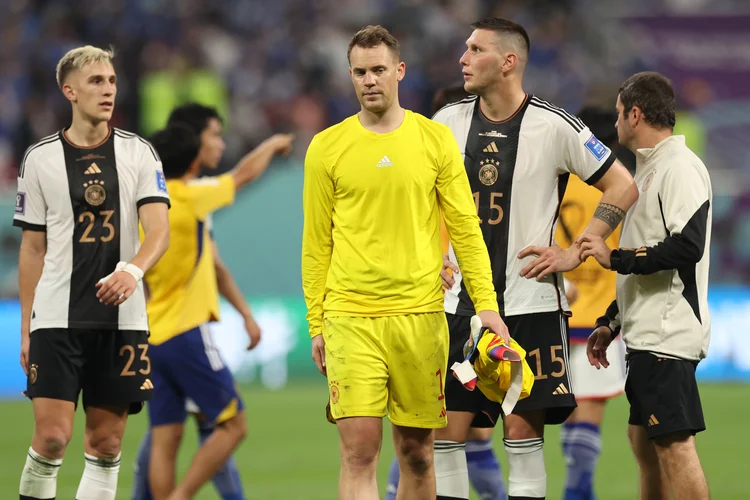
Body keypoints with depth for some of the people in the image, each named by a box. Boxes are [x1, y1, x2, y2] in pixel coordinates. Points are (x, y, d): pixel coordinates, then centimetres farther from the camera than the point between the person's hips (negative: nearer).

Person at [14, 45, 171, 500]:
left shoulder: (139, 153, 4)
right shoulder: (41, 159, 4)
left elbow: (159, 229, -6)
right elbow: (33, 249, 9)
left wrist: (133, 270, -28)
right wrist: (26, 329, 5)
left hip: (122, 318, 1)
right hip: (57, 319, -1)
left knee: (107, 441, 2)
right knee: (52, 435, -12)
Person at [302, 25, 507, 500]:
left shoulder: (436, 140, 5)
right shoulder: (326, 148, 4)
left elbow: (466, 228, 5)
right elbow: (317, 243, 7)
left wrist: (486, 302, -4)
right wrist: (316, 324, 4)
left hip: (420, 315, 1)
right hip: (350, 316, -1)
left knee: (417, 453, 7)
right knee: (359, 450, -11)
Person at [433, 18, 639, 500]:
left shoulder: (554, 126, -7)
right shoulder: (448, 122, 5)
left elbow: (623, 188, -1)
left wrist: (575, 253, -5)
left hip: (530, 302, -4)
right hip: (461, 301, 4)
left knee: (523, 430, -4)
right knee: (446, 430, 0)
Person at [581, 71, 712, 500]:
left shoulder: (681, 168, -12)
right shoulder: (649, 169, 19)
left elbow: (687, 247, -24)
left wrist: (615, 257, -17)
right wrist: (612, 323, 24)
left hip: (669, 335, -11)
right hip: (647, 334, 11)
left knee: (674, 443, -13)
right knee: (643, 438, 14)